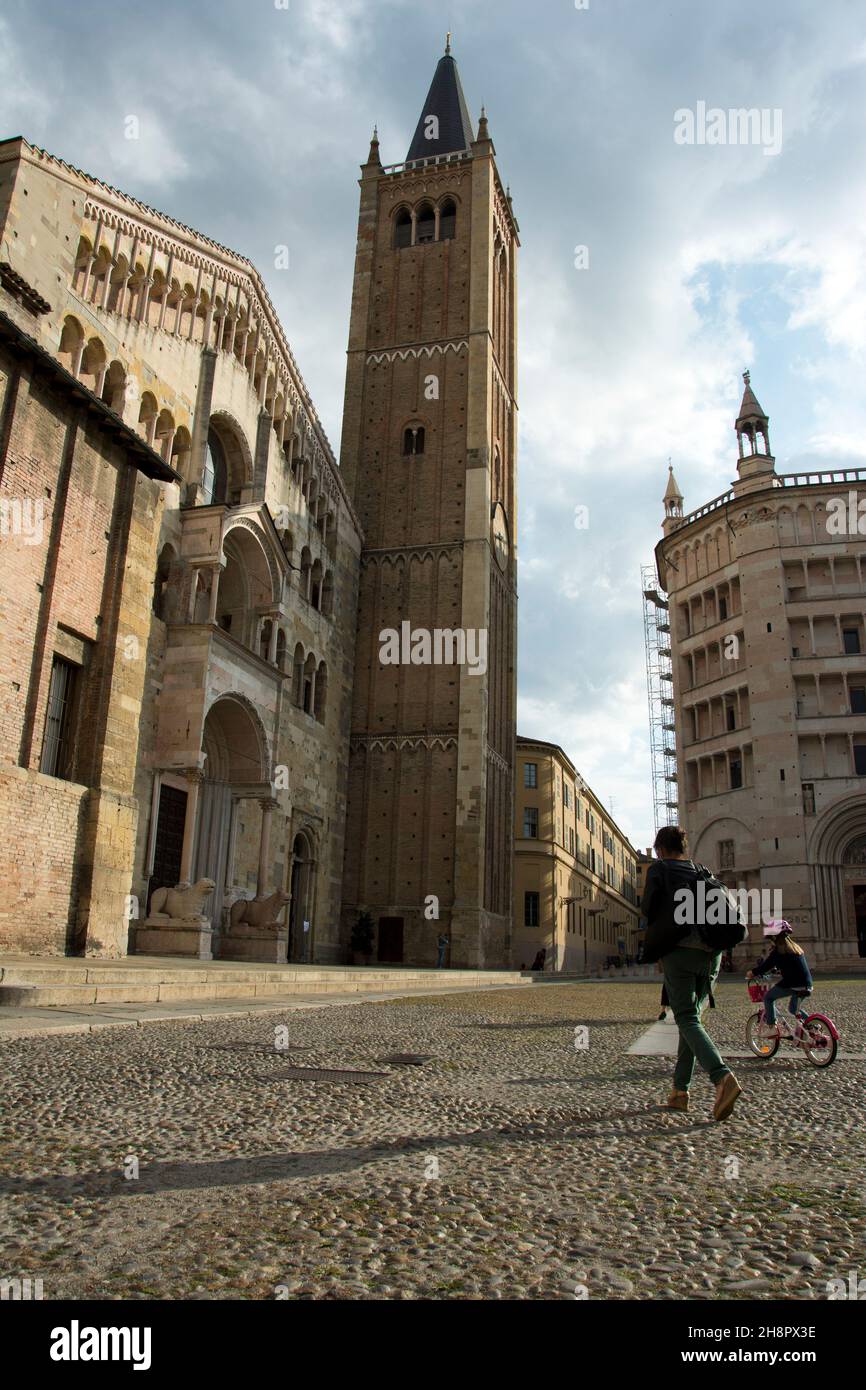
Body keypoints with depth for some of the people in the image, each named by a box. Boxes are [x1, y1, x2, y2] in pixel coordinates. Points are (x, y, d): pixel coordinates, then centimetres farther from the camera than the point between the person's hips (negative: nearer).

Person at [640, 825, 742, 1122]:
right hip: (710, 953, 6)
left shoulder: (659, 869, 1)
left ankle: (722, 1077, -27)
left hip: (679, 950, -6)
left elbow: (648, 908, -5)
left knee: (687, 1019, -6)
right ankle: (680, 1091, 13)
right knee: (691, 1017, 13)